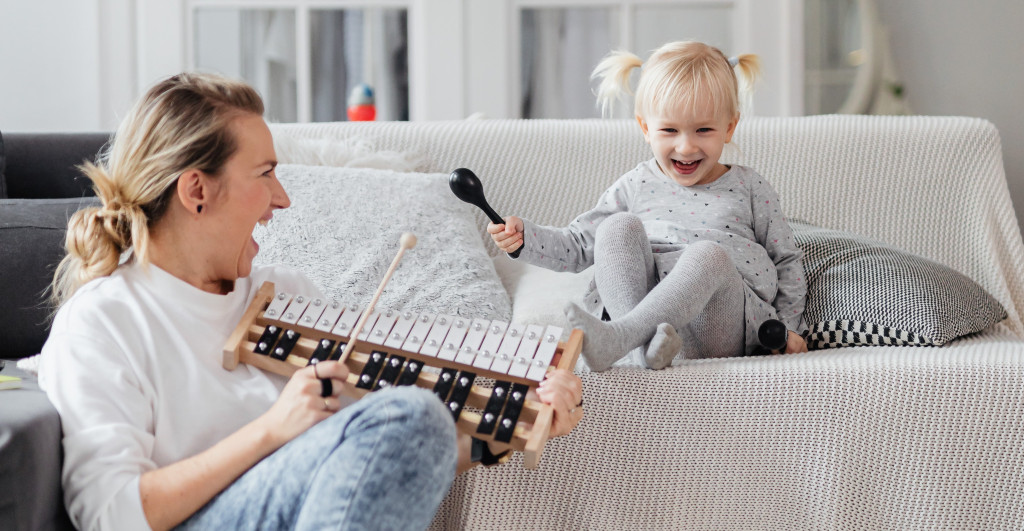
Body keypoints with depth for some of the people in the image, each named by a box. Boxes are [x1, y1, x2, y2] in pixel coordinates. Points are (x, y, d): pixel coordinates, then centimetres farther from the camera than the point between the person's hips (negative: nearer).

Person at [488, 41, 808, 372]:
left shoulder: (749, 189, 13)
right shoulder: (635, 187, 15)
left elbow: (785, 260, 20)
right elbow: (577, 246, 18)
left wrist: (788, 328, 8)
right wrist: (524, 236, 1)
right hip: (637, 304, 2)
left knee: (709, 254, -32)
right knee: (619, 225, -18)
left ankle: (616, 338, -49)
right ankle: (647, 338, -40)